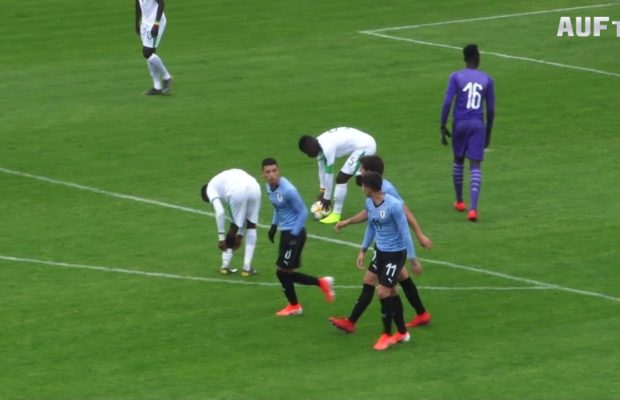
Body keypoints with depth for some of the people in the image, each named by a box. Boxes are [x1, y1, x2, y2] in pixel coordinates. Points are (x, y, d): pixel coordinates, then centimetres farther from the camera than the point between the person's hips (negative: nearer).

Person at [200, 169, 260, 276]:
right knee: (251, 226, 22)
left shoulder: (210, 188, 23)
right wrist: (240, 235, 42)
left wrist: (221, 237, 10)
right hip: (254, 186, 5)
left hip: (237, 191, -5)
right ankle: (247, 267, 21)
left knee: (234, 227, 16)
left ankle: (225, 266, 23)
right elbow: (244, 214, 40)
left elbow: (219, 212, 7)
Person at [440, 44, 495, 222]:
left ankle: (459, 202, 32)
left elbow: (447, 103, -10)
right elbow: (491, 109, 6)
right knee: (475, 166, -4)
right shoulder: (487, 80, 3)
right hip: (478, 125, 0)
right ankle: (473, 208, -19)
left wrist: (442, 127, -3)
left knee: (458, 160, 22)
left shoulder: (456, 77, -3)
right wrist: (488, 133, 16)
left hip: (460, 123, 0)